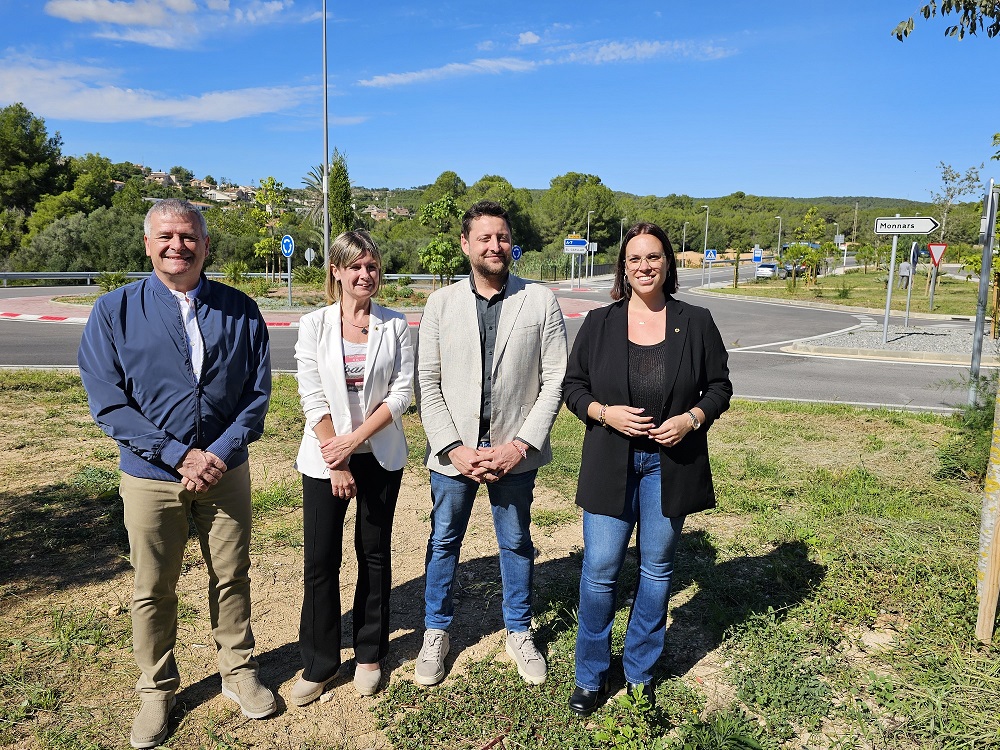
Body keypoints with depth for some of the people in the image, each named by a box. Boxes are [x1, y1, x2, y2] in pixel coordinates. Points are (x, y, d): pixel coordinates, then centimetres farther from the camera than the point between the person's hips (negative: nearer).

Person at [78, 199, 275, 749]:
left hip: (226, 470, 1)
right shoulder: (115, 310, -5)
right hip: (151, 475, -1)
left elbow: (257, 393, -2)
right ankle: (156, 689, 34)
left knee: (231, 578, 14)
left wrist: (220, 454, -14)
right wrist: (180, 455, -17)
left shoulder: (240, 310, -1)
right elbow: (108, 402, -10)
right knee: (153, 590, 13)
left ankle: (239, 672, 34)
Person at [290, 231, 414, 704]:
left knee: (374, 554, 11)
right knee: (321, 559, 3)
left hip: (381, 455, 1)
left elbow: (402, 393, -7)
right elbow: (313, 400, -7)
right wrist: (337, 464, -10)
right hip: (325, 458, 0)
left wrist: (355, 439, -14)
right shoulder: (314, 325, -4)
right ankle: (319, 664, 22)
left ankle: (369, 654, 29)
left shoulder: (394, 326, -2)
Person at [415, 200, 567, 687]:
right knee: (443, 542, 14)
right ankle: (436, 633, 35)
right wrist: (454, 448, -11)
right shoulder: (441, 303, 0)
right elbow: (427, 383, -2)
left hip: (515, 451, -1)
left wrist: (520, 444, -12)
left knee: (516, 543, 15)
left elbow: (555, 381, -5)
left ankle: (519, 633, 37)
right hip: (453, 451, 1)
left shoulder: (541, 302, -3)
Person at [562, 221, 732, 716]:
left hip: (670, 465, 1)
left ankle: (640, 673, 32)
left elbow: (720, 387, 6)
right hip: (610, 465, -1)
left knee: (657, 570, 12)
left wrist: (692, 417, -13)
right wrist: (605, 412, -15)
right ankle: (590, 676, 22)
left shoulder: (696, 323, 1)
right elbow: (572, 386, 4)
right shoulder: (599, 323, 0)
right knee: (600, 570, 0)